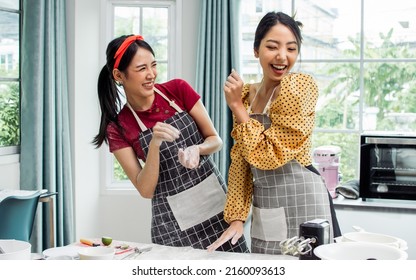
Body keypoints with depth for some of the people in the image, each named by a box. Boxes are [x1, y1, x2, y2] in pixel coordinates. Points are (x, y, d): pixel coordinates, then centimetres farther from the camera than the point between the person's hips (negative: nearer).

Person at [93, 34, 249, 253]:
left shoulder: (178, 90, -4)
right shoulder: (118, 128, -6)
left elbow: (215, 140, 2)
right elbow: (145, 190, -8)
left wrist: (196, 149, -20)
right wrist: (155, 144, -23)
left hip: (217, 201, 1)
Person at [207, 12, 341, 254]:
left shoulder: (300, 86, -13)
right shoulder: (246, 94, 7)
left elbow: (271, 154, -17)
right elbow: (241, 161, 7)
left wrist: (237, 106, -11)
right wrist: (236, 218, 0)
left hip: (300, 201, -6)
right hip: (263, 209, 6)